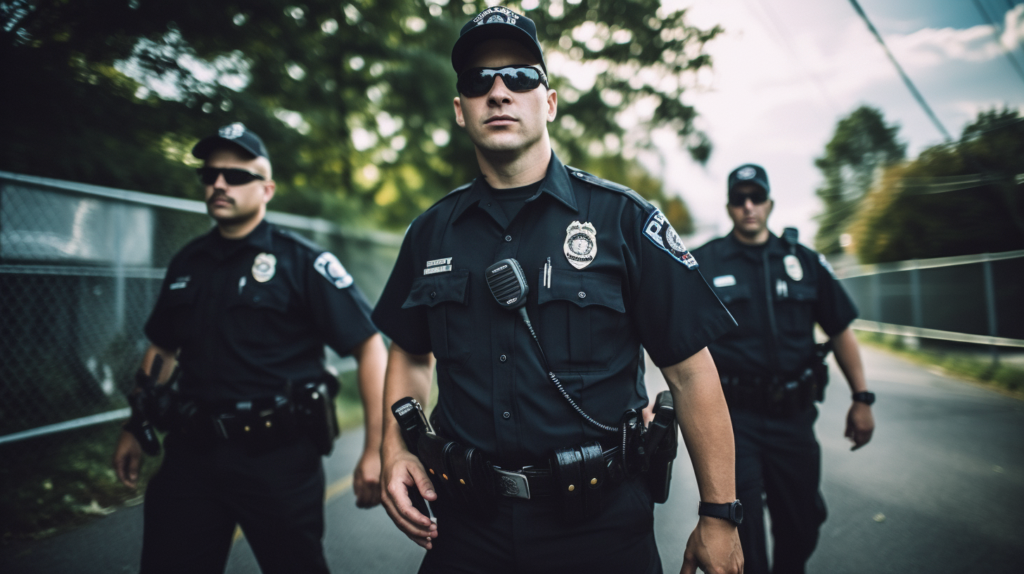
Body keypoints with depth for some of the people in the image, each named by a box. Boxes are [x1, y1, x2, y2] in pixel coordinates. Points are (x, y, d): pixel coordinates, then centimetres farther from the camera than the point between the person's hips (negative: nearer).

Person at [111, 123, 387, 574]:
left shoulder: (301, 261, -9)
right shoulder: (186, 263, 9)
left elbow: (369, 346, -13)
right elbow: (162, 349, 21)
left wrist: (375, 451, -18)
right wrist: (134, 430, 19)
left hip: (279, 456, -4)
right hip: (191, 451, 5)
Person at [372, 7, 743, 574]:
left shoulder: (623, 218, -7)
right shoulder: (431, 232, 3)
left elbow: (690, 371, -7)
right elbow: (410, 351, 15)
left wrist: (718, 516, -6)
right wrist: (395, 449, 0)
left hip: (601, 526, -2)